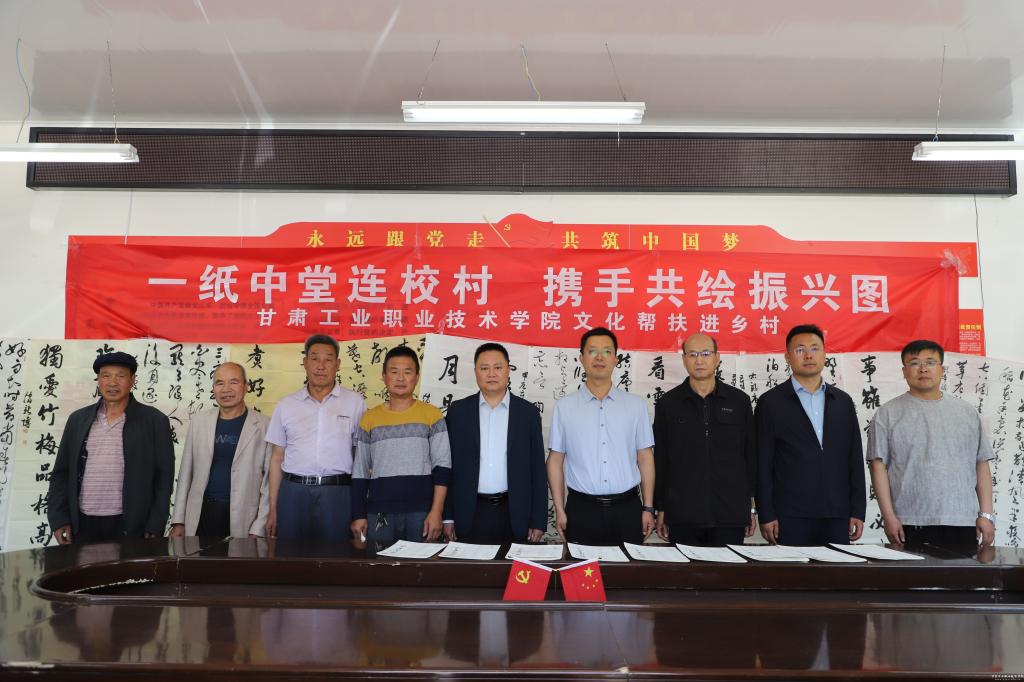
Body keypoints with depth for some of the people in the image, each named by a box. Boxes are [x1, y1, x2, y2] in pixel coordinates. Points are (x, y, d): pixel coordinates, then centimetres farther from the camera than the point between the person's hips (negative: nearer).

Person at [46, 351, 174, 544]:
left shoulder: (154, 420, -1)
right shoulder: (78, 419, 9)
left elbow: (164, 476, -3)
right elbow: (61, 472, 12)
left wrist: (155, 528, -7)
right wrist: (59, 519, 2)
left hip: (130, 527, -3)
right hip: (82, 526, 3)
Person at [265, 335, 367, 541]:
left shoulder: (355, 402, 3)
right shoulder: (286, 405, 9)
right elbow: (277, 458, 12)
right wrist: (272, 508, 8)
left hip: (338, 493, -2)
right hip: (293, 492, 2)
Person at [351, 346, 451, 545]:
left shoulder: (432, 415, 2)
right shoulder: (370, 418, 8)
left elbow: (442, 466, -2)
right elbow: (359, 472, 10)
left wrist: (436, 512, -9)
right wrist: (358, 515, 5)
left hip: (421, 513, -1)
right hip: (379, 513, 2)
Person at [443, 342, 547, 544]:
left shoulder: (528, 412, 3)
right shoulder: (458, 411, 4)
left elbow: (538, 469, 3)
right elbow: (448, 465, 5)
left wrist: (538, 521, -1)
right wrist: (448, 516, 1)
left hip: (514, 514, 0)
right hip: (470, 514, 0)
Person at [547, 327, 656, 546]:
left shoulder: (636, 405, 4)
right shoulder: (564, 406, 2)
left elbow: (645, 458, 6)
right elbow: (556, 460, 4)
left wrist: (648, 508, 4)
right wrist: (559, 510, 0)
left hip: (627, 508, 1)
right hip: (582, 509, -1)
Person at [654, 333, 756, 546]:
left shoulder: (739, 401, 6)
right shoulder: (668, 403, 4)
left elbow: (751, 455, 9)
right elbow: (660, 460, 5)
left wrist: (751, 506, 7)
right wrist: (661, 509, 3)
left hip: (730, 513, 1)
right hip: (682, 515, 0)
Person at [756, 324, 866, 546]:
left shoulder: (843, 401, 12)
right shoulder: (770, 402, 1)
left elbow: (855, 459, 12)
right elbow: (762, 463, -2)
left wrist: (857, 511, 6)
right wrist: (766, 516, -7)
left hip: (837, 517, 3)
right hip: (791, 517, -3)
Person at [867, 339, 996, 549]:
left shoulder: (967, 412, 13)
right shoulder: (888, 414, 2)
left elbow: (981, 465, 12)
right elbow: (878, 465, -2)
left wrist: (986, 515, 5)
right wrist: (888, 516, -9)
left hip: (962, 523, 3)